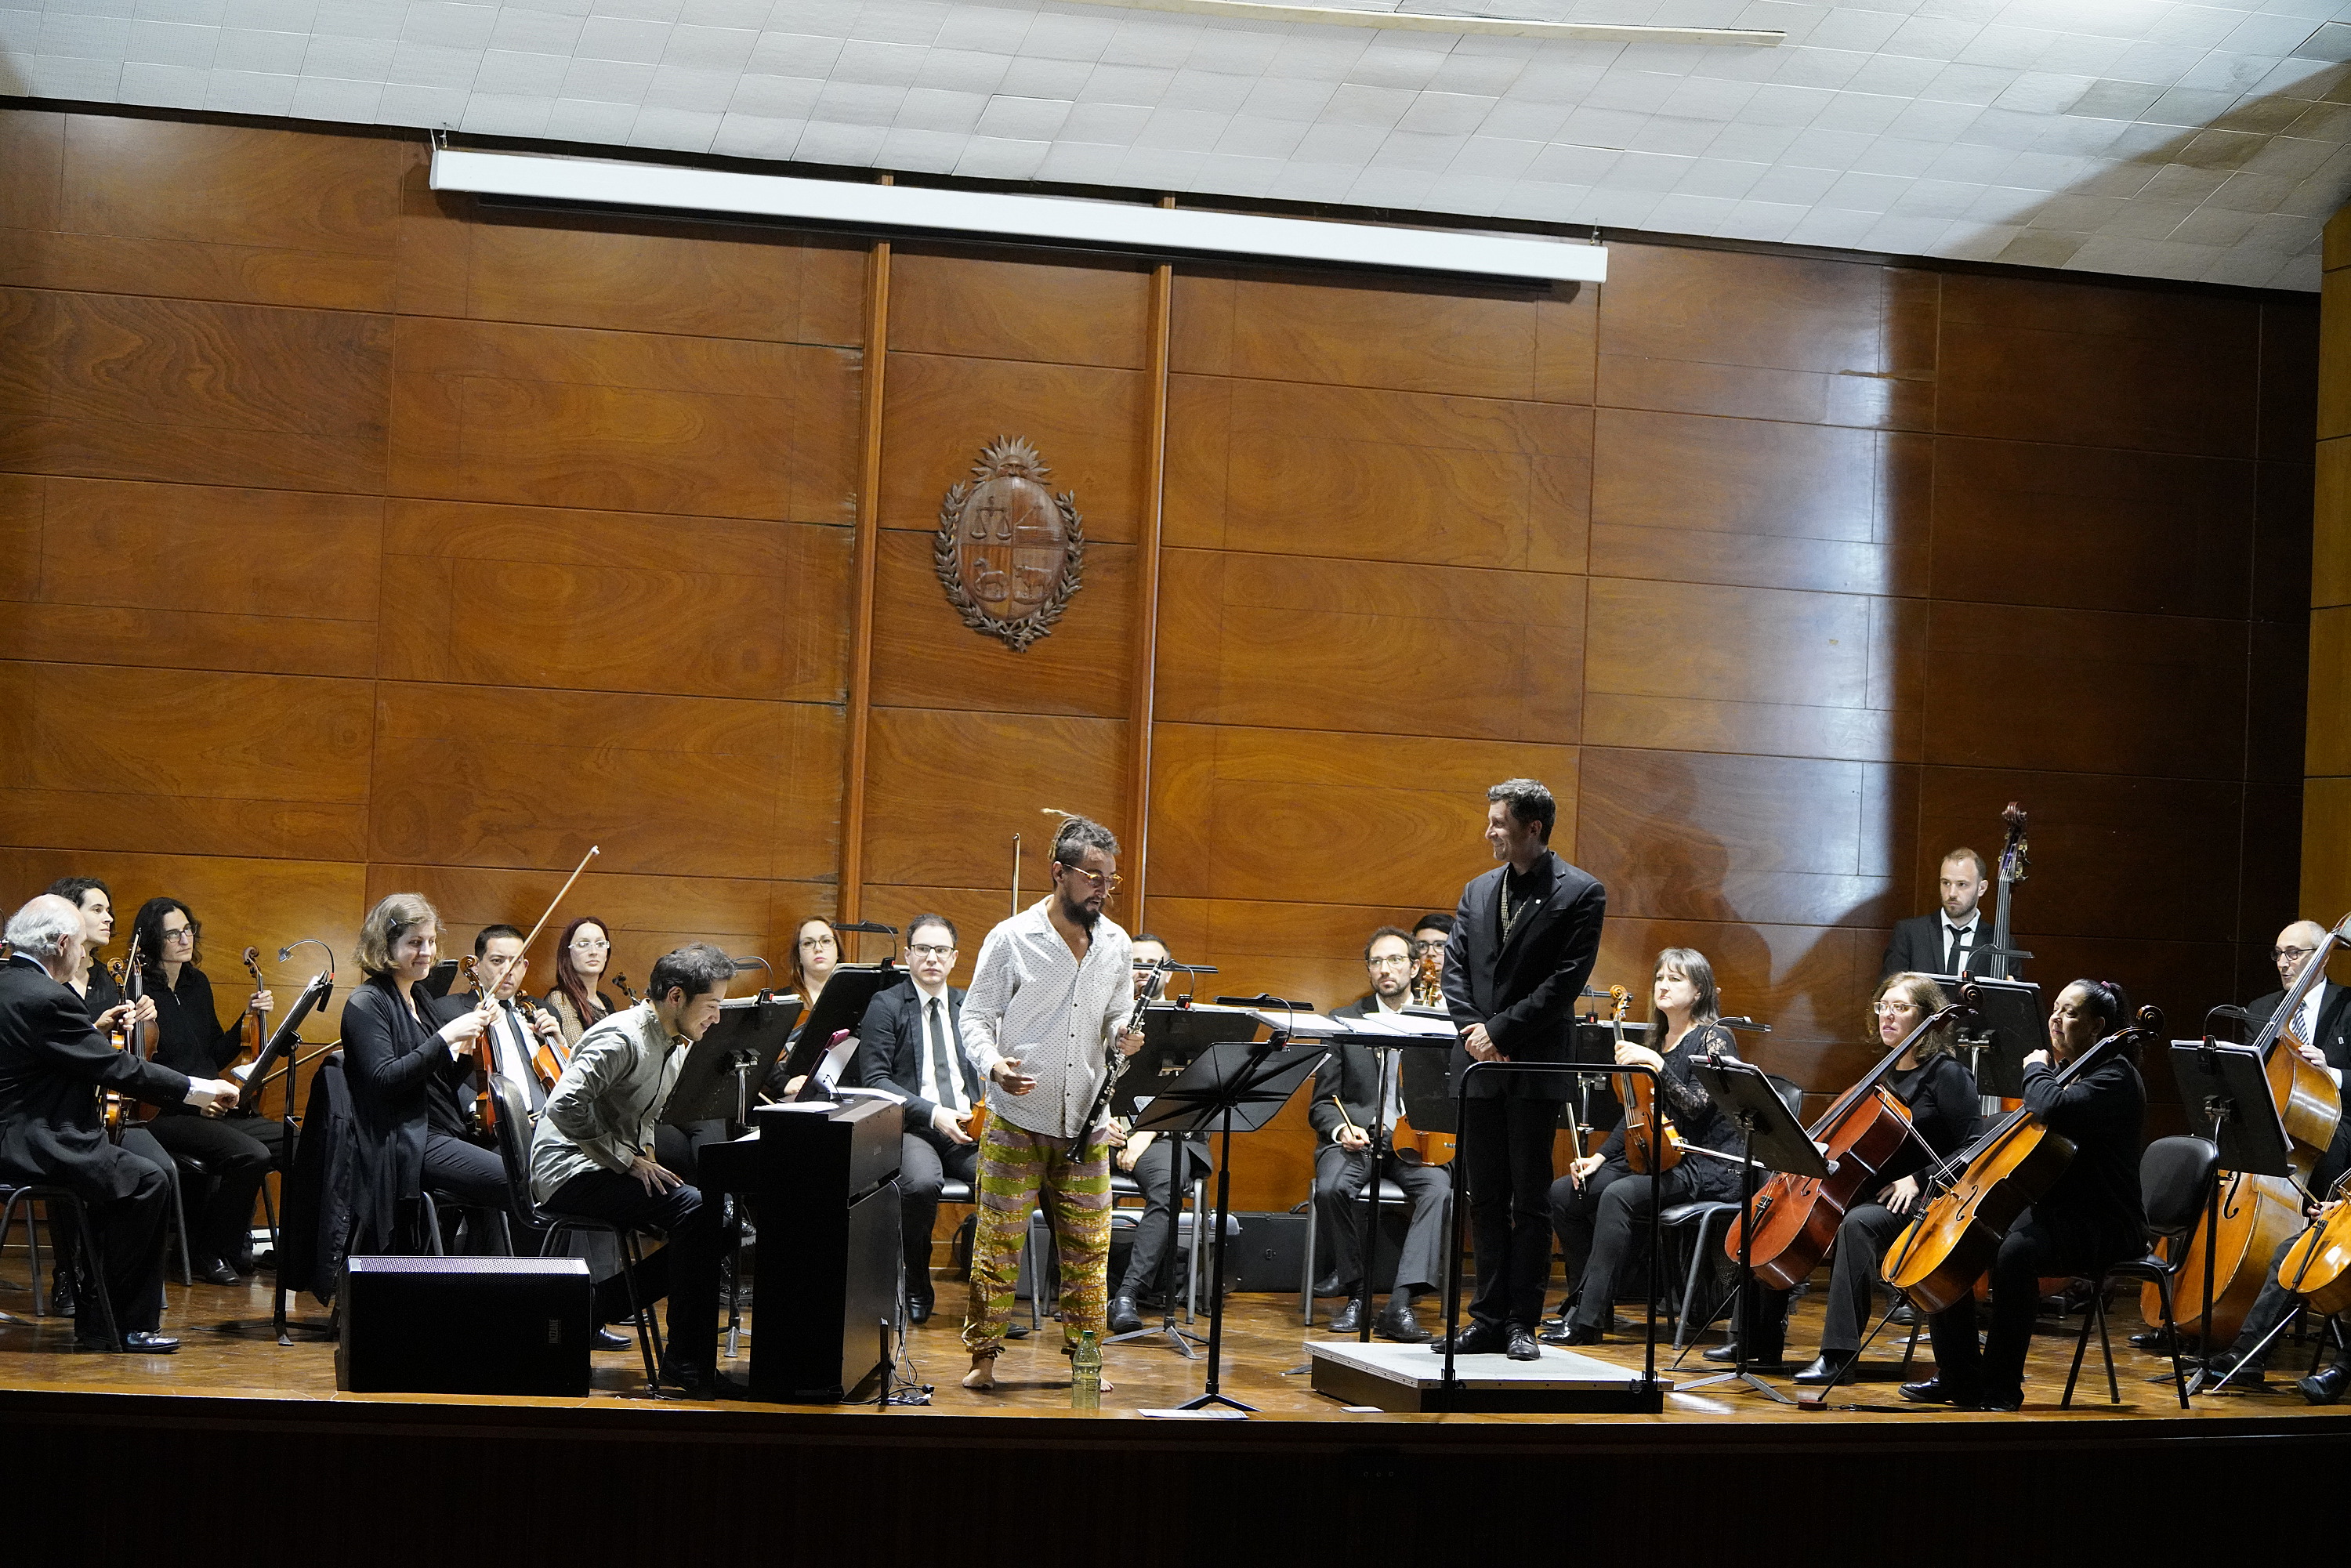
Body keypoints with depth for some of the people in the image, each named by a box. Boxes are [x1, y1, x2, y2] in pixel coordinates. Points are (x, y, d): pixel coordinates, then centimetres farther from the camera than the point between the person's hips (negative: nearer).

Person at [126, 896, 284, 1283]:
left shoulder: (197, 985, 15)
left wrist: (249, 1017, 10)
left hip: (212, 1108, 7)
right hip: (163, 1116, -7)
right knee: (250, 1154, -30)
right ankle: (208, 1253, -9)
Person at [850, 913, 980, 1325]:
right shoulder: (885, 1006, 7)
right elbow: (874, 1079, -3)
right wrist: (932, 1113, -16)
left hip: (971, 1127, 3)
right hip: (910, 1128, -3)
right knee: (921, 1182, -37)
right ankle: (916, 1286, -10)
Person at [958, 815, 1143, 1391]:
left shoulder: (1116, 944, 8)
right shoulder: (1011, 938, -4)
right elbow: (976, 1015, -1)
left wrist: (1124, 1035, -7)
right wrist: (992, 1063, -20)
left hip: (1086, 1123, 4)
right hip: (1016, 1121, -4)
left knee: (1089, 1246, 5)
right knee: (999, 1241, -2)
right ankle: (983, 1356, 8)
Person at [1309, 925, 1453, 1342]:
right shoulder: (1344, 1022, 9)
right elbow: (1322, 1104, 7)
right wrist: (1341, 1128, -15)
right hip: (1358, 1139, 0)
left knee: (1438, 1187, -33)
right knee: (1332, 1187, -32)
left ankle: (1399, 1306, -36)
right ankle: (1356, 1292, -13)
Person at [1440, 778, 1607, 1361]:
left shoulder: (1581, 893, -3)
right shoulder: (1478, 892, 14)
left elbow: (1566, 980, -11)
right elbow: (1455, 968, 9)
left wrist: (1501, 1031, -15)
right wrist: (1474, 1030, -8)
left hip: (1536, 1067, -5)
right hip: (1479, 1065, 5)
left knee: (1530, 1199, 0)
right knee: (1487, 1198, 8)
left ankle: (1522, 1323, 5)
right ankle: (1489, 1318, 14)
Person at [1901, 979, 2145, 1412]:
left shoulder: (2115, 1076, -12)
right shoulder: (2063, 1069, 17)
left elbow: (2052, 1108, -32)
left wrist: (2037, 1069, -12)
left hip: (2100, 1226, -10)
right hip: (2045, 1209, 10)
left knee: (2015, 1250, -37)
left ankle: (2002, 1389, -26)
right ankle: (1960, 1379, 1)